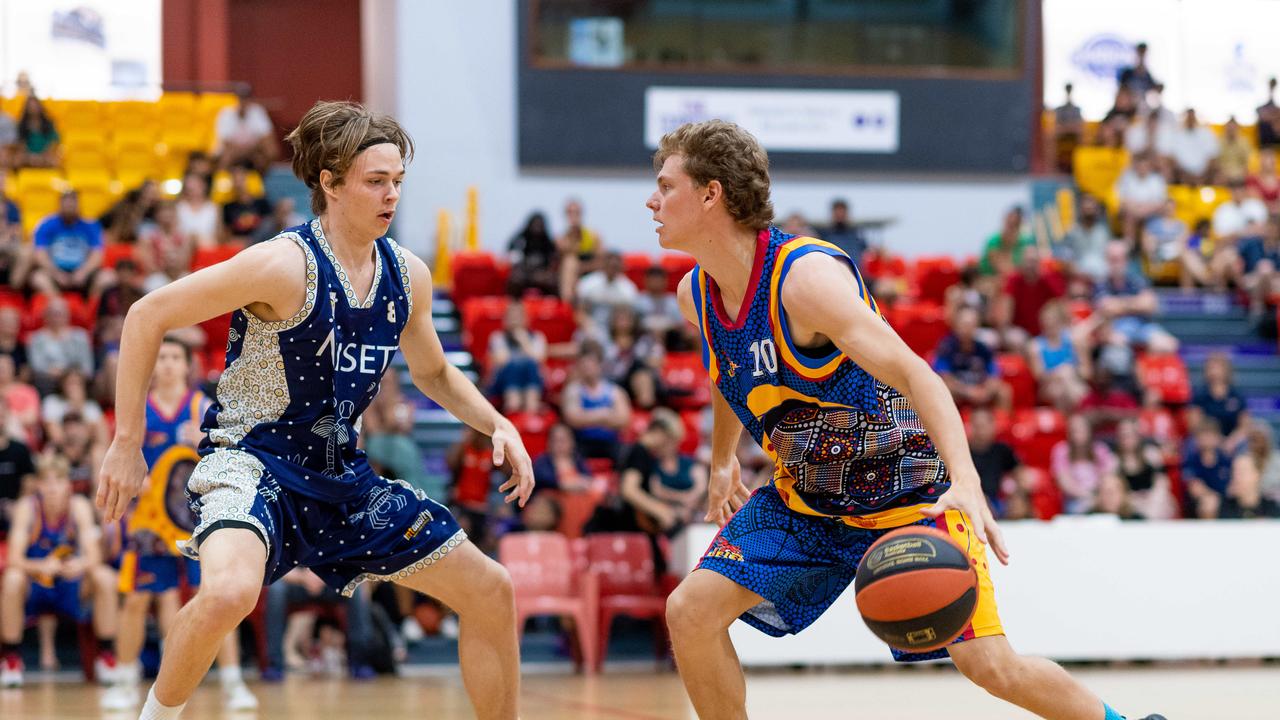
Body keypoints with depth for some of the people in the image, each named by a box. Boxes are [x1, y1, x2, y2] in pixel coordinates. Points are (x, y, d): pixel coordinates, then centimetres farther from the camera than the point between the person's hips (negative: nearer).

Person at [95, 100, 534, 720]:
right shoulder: (287, 266, -19)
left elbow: (433, 373, 21)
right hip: (249, 460, -7)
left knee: (492, 594, 6)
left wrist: (497, 424, 3)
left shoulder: (407, 276, 2)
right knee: (229, 593, -38)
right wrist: (127, 442, -14)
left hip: (338, 473, 7)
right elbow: (147, 317, -14)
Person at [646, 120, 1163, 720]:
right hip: (804, 503, 7)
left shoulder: (806, 276, -27)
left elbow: (913, 374, -35)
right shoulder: (695, 294, -3)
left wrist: (965, 481, -48)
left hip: (908, 490, -7)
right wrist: (722, 462, 32)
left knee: (988, 665, -13)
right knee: (690, 611, -12)